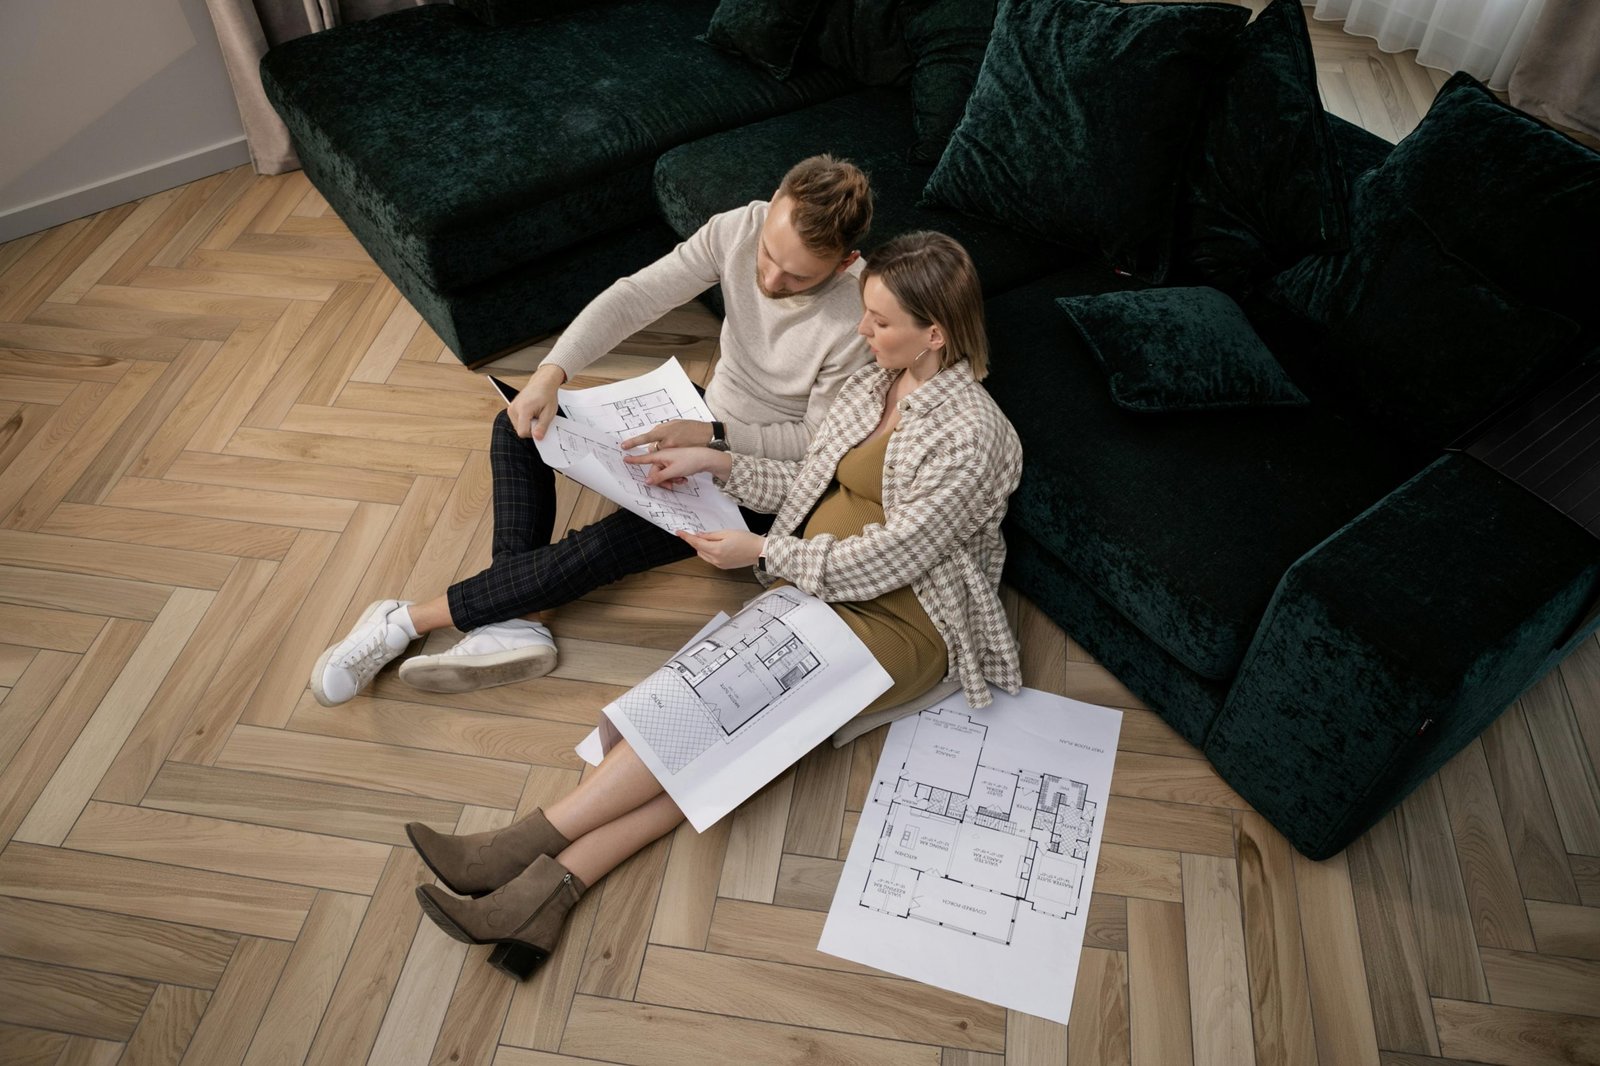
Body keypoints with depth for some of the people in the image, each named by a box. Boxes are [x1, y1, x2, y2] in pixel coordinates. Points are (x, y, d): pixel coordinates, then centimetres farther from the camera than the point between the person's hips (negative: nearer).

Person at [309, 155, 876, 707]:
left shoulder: (859, 321, -31)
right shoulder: (739, 228, -17)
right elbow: (633, 297, -18)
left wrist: (712, 436, -27)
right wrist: (552, 372, -31)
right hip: (705, 416, 7)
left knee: (602, 548, -24)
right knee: (518, 428, -2)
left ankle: (406, 621, -9)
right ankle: (513, 623, -12)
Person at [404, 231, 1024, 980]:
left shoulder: (970, 438, -17)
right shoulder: (874, 380, 10)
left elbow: (884, 560, -19)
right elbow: (813, 483, 18)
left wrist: (762, 553, -11)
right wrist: (716, 463, 7)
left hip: (906, 620, -7)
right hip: (817, 584, 7)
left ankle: (525, 847, -19)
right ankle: (555, 882, -27)